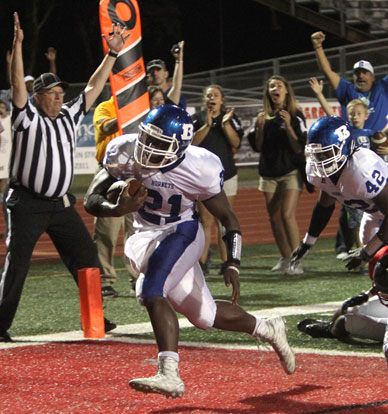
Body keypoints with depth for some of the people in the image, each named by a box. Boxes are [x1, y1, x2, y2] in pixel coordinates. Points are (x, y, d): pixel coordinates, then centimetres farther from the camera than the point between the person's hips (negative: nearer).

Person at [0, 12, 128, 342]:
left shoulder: (69, 117, 12)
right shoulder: (27, 117, -4)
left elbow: (93, 88, 16)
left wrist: (112, 54, 14)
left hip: (62, 204, 6)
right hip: (27, 205, -6)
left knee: (86, 256, 3)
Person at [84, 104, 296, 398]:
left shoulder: (200, 169, -21)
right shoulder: (123, 154, -14)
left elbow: (228, 218, -9)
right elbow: (92, 200, -9)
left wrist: (233, 265, -18)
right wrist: (118, 209, -31)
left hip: (181, 233, -5)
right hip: (144, 238, 5)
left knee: (151, 292, -31)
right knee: (204, 315, 10)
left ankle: (169, 374, -37)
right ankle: (269, 330, 34)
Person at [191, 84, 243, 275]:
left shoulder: (231, 118, 8)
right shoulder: (198, 119, 5)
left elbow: (236, 143, -5)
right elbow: (192, 142, -9)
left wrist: (225, 124, -17)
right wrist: (207, 125, -18)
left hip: (226, 174, 1)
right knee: (206, 220, -6)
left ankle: (226, 262, 6)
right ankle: (202, 262, -6)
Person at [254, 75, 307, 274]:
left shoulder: (295, 116, -4)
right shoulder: (264, 117, 10)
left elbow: (299, 148, -10)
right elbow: (258, 147, 10)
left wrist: (288, 126, -20)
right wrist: (260, 127, -5)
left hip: (290, 171, -5)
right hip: (269, 173, 5)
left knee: (287, 215, -17)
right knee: (274, 217, 5)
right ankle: (285, 258, 16)